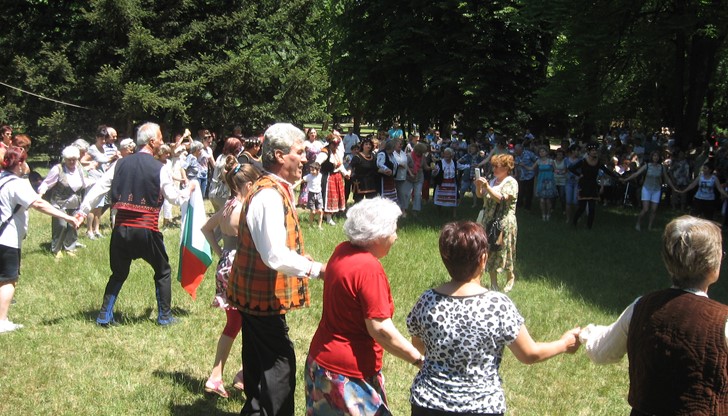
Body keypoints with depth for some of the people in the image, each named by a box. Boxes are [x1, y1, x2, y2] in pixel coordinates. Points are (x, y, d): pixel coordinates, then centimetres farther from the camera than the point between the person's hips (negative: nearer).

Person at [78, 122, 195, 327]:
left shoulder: (120, 164, 4)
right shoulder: (159, 169, -7)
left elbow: (98, 189, 1)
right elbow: (175, 198, -1)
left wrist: (81, 212, 4)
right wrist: (189, 190, 19)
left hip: (121, 228, 4)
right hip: (147, 230, -4)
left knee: (118, 274, 20)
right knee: (163, 272, 16)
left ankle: (105, 316, 16)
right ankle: (164, 316, 18)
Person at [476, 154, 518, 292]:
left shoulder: (511, 182, -10)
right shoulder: (493, 180, 11)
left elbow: (501, 199, -22)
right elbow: (480, 195, 12)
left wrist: (487, 187, -26)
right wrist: (478, 186, -8)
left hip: (504, 223, -6)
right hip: (488, 222, 7)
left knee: (503, 252, 5)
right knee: (489, 251, 8)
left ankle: (511, 277, 30)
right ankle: (493, 283, 16)